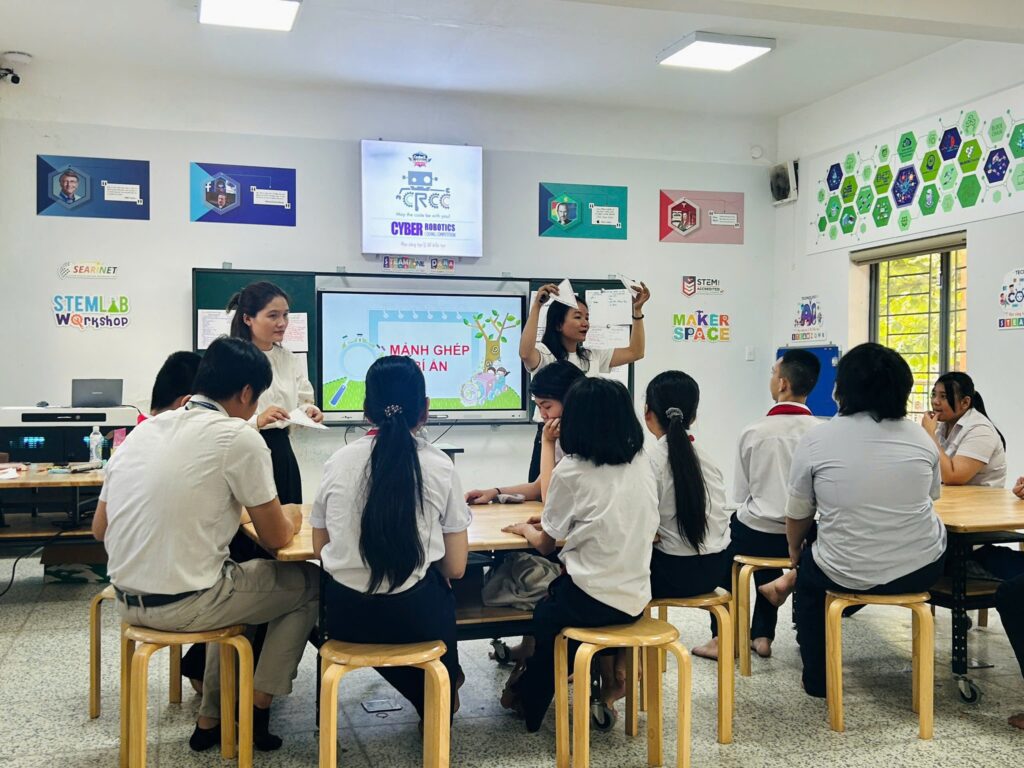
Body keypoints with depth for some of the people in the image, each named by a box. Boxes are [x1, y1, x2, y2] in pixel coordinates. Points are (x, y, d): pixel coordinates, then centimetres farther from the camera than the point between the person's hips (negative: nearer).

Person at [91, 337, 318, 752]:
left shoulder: (142, 431, 6)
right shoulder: (238, 438, -14)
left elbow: (99, 528, 14)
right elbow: (276, 538, -7)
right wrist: (291, 521, 17)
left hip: (128, 602, 7)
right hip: (185, 605, -7)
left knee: (236, 579, 33)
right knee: (308, 584, 15)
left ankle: (212, 718, 32)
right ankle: (255, 711, 19)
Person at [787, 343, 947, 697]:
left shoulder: (815, 441, -11)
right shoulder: (921, 438, -2)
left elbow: (797, 517, 0)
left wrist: (794, 552, 22)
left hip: (847, 575, -2)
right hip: (923, 570, 3)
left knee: (807, 572, 30)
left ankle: (817, 679, 37)